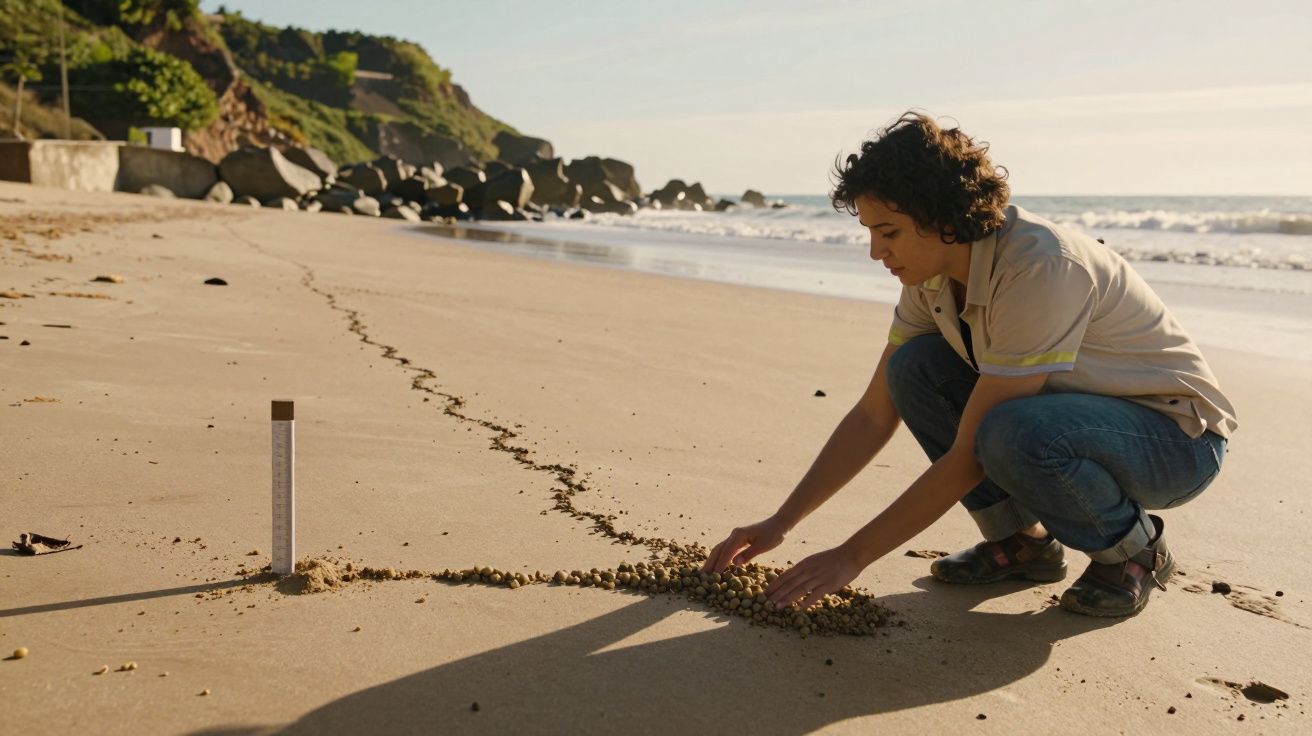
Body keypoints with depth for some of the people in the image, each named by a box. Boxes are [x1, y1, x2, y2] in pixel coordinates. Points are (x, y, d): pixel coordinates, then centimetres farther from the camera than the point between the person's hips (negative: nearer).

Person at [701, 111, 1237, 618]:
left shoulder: (1041, 269, -32)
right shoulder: (932, 273, -7)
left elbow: (968, 457, -30)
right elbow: (873, 416, -2)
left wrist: (851, 557, -25)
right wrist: (780, 523, -7)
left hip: (1181, 434, -7)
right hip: (1067, 411, 7)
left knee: (1014, 433, -37)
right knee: (913, 367, -12)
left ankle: (1136, 551, -6)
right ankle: (1022, 540, 2)